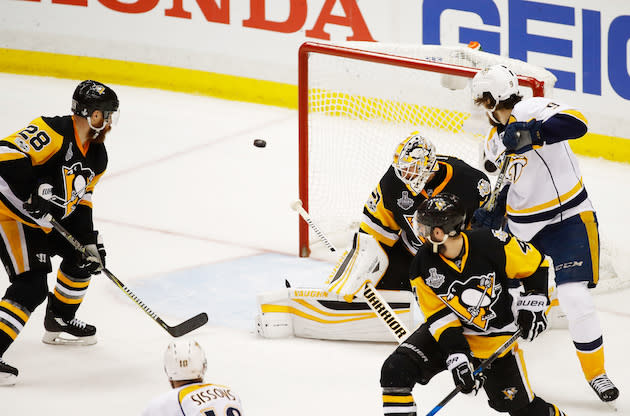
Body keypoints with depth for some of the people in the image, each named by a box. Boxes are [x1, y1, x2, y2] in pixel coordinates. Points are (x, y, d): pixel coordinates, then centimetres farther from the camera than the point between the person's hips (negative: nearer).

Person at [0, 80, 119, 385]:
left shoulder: (96, 157, 4)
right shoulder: (52, 133, -25)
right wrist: (35, 193, -38)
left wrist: (89, 241, 4)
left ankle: (59, 324, 39)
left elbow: (80, 200, 13)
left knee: (83, 257, 21)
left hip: (49, 219, 10)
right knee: (32, 287, -19)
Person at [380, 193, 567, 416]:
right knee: (395, 370, -20)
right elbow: (439, 316, -13)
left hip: (495, 338, -2)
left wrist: (532, 304, -15)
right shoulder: (423, 265, -16)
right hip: (449, 332, 2)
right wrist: (456, 356, -23)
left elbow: (536, 266, -8)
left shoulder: (491, 244, -24)